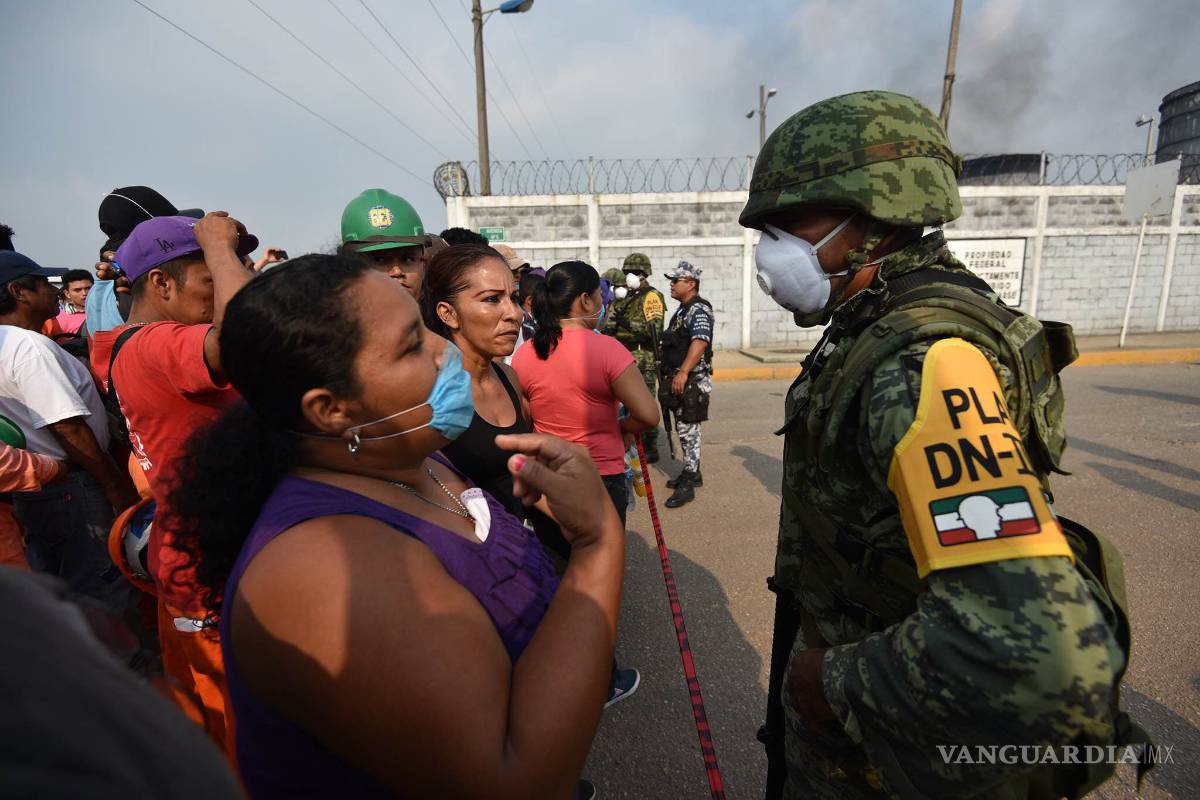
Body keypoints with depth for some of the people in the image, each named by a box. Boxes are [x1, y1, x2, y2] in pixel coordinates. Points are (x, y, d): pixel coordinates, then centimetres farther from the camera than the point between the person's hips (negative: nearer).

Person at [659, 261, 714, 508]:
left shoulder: (699, 310, -13)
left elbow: (700, 342, -27)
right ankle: (692, 473, 29)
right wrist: (669, 374, 24)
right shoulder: (683, 309, 19)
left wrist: (683, 372, -33)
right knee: (683, 429, 16)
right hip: (678, 379, 10)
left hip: (692, 380, -10)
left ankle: (687, 485, 0)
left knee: (688, 431, -6)